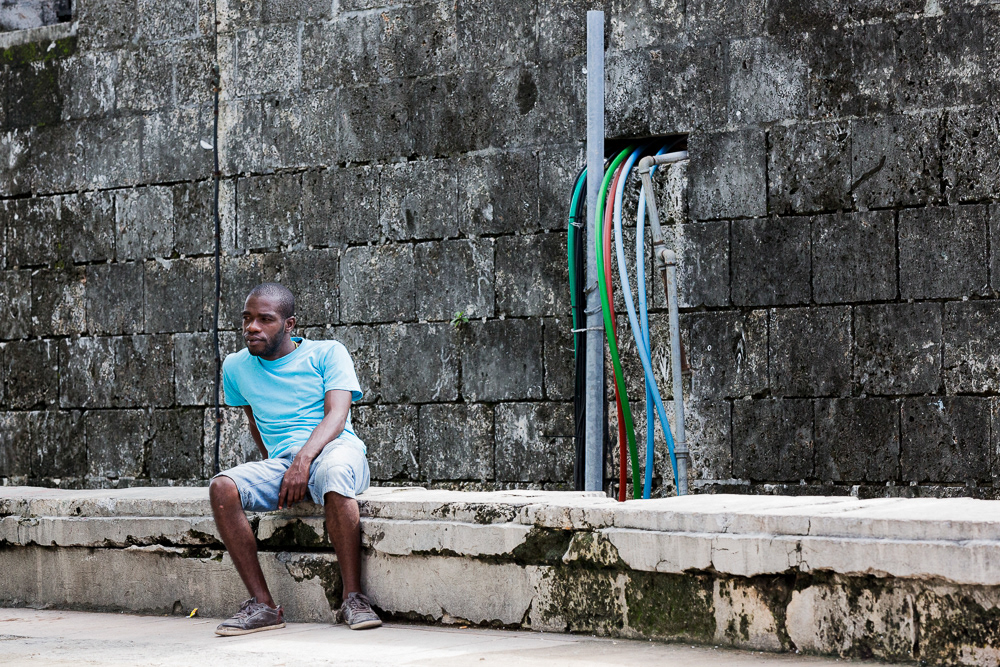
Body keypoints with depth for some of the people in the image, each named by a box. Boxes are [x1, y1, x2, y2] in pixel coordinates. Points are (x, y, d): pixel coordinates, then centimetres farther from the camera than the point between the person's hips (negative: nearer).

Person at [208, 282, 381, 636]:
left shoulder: (327, 353, 2)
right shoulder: (236, 367, 16)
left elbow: (336, 418, -11)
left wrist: (304, 460, -28)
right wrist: (276, 467, 16)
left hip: (334, 449, -4)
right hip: (280, 460, 4)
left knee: (333, 475, -41)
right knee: (222, 487, -27)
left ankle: (353, 598, -33)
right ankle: (263, 605, -26)